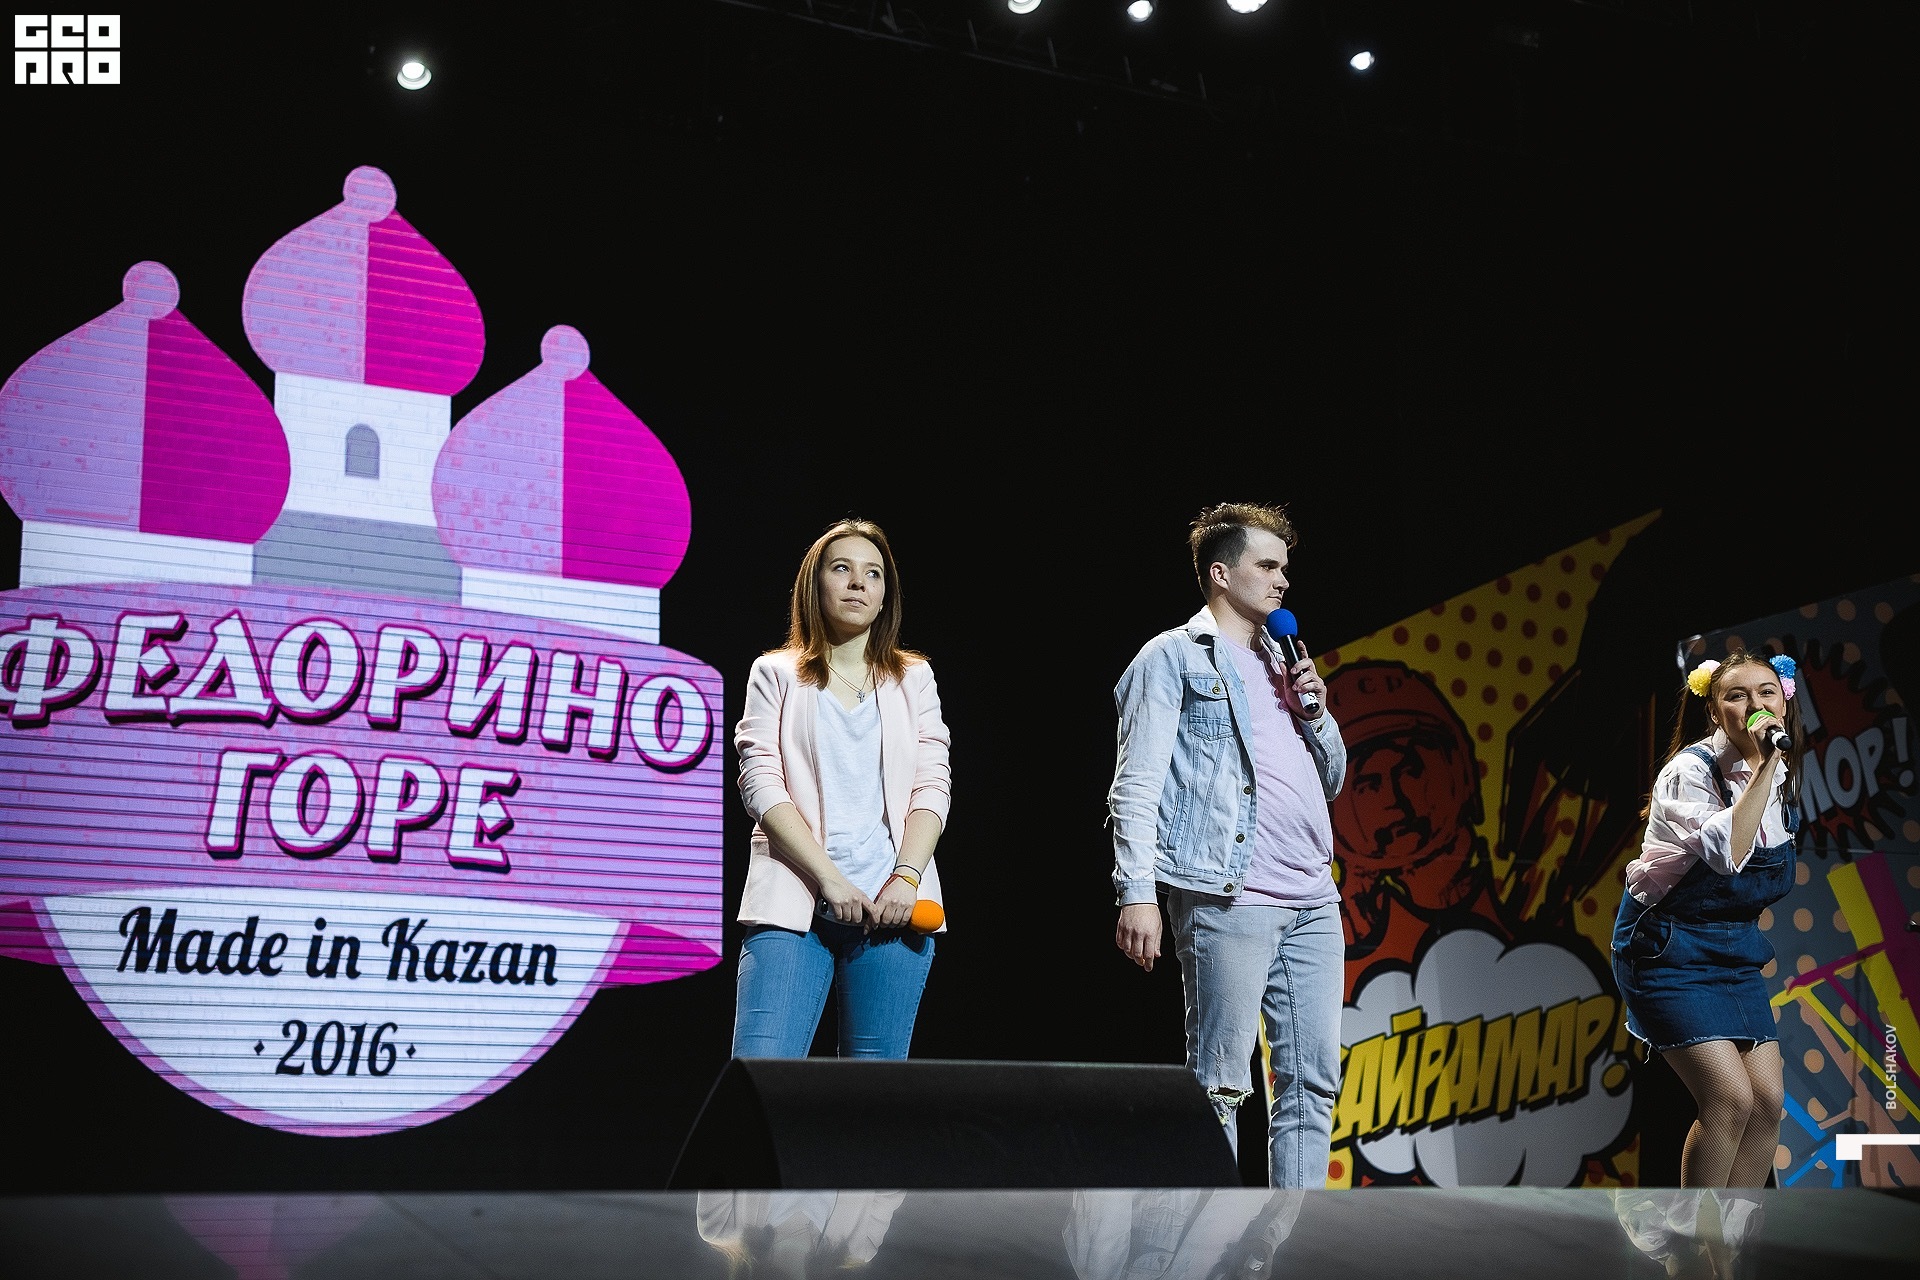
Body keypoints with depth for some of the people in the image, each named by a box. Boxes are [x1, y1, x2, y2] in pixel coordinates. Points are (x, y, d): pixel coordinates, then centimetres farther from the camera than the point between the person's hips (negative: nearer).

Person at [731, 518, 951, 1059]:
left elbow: (931, 785, 7)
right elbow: (761, 782, -1)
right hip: (793, 904, -1)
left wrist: (907, 877, -10)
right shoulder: (776, 675, 11)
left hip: (893, 906, 2)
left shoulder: (913, 679, 17)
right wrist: (830, 879, -12)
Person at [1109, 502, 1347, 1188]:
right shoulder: (1174, 656, 3)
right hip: (1228, 898, -7)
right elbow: (1136, 786, -6)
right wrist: (1136, 893, -17)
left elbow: (1331, 780, 28)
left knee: (1312, 1079, 6)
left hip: (1312, 900, 8)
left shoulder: (1281, 663, 25)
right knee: (1221, 1081, -6)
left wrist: (1315, 710, 10)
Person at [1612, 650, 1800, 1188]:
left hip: (1734, 950, 8)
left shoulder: (1779, 774, 5)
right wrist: (1762, 767, -33)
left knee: (1767, 1101, 1)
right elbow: (1727, 853, -35)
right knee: (1731, 1097, -15)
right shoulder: (1690, 770, -17)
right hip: (1669, 947, -8)